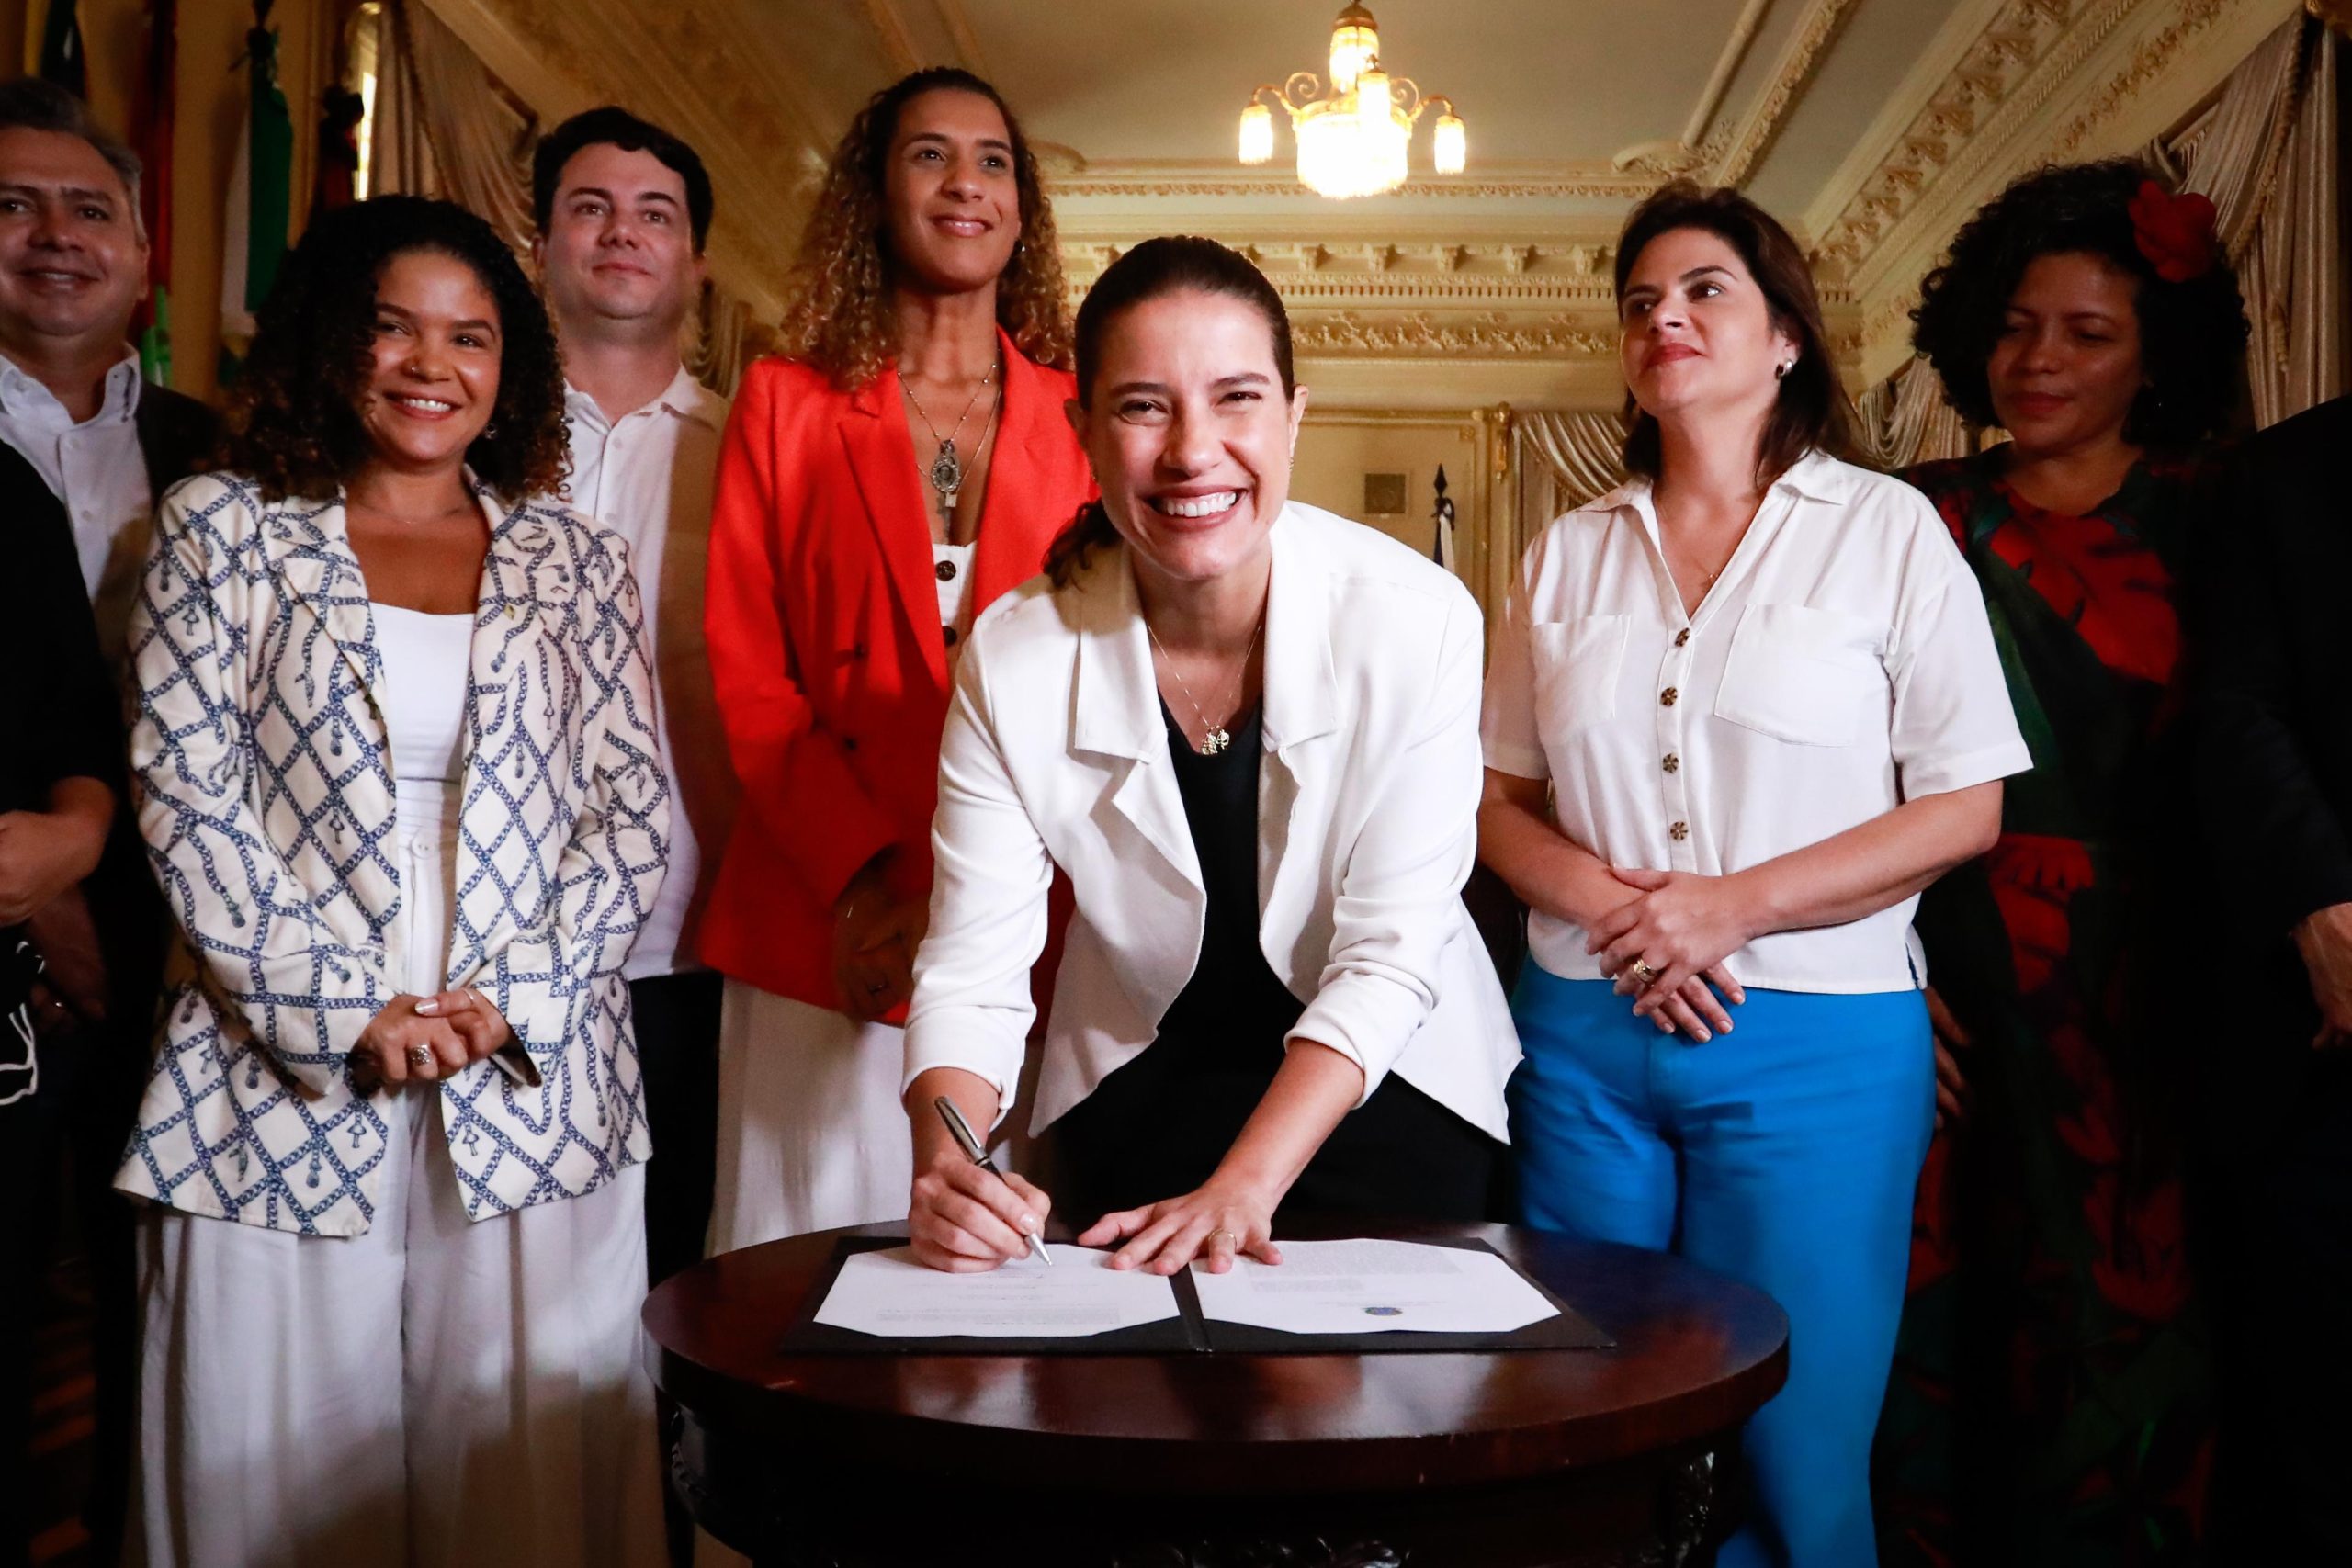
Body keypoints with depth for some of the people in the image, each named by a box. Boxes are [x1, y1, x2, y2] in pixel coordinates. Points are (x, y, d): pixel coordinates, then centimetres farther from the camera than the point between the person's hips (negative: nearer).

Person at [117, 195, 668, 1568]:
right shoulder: (223, 529, 8)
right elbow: (184, 796, 0)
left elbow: (636, 814, 6)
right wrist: (345, 1014, -10)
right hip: (282, 1082, 0)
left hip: (534, 1085, 1)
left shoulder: (576, 559, 11)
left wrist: (510, 995, -8)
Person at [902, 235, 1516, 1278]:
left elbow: (1389, 957, -21)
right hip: (1135, 1093, 1)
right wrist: (947, 1166, -36)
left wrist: (1243, 1189, -29)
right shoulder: (1016, 660, -18)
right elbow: (971, 970, -17)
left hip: (1390, 1087, -1)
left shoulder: (1417, 622, -23)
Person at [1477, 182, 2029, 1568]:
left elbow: (1966, 810, -4)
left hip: (1815, 1040, -3)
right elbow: (1503, 798, 10)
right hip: (1586, 1035, 3)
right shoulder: (1572, 554, 11)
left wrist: (1732, 906, -14)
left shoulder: (1887, 531, 1)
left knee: (1797, 1453, 4)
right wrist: (1606, 904, -10)